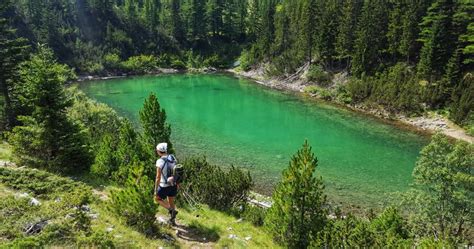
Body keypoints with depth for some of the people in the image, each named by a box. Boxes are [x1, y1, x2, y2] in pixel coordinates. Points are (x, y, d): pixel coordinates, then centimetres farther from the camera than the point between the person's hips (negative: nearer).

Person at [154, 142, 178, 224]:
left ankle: (171, 210, 2)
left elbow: (158, 177, -21)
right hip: (173, 185, 6)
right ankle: (172, 220, 35)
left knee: (157, 199, 21)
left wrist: (155, 190, -11)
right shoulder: (173, 158, -3)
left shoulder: (160, 162, -22)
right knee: (171, 201, 24)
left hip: (164, 186, -6)